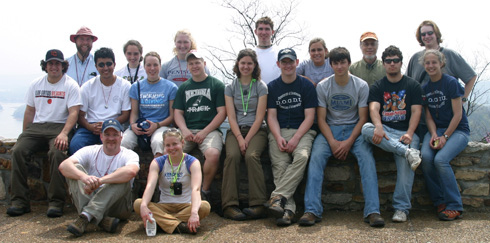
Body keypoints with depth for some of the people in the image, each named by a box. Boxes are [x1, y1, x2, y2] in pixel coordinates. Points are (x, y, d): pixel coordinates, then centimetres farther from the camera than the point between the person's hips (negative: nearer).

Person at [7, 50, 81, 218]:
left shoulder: (70, 85, 2)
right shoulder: (35, 84, 18)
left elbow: (73, 112, -8)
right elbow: (29, 111, 21)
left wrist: (64, 133, -23)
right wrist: (25, 135, 11)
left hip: (59, 126, -4)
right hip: (36, 126, 5)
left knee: (57, 152, -33)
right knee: (18, 150, -21)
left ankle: (56, 202, -27)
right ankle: (19, 200, -17)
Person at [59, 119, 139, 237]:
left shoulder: (129, 155, -1)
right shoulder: (91, 151, 6)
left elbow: (131, 171, -28)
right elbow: (63, 166, -13)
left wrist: (99, 181, -36)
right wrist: (83, 176, -35)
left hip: (117, 207, -2)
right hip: (88, 201, 2)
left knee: (122, 179, -27)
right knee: (75, 169, -15)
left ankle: (86, 217, -37)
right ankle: (101, 219, -34)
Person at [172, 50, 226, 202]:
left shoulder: (217, 85, 8)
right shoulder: (184, 87, 20)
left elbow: (222, 112, 0)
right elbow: (178, 112, 16)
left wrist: (204, 132, -10)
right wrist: (185, 130, -5)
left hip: (209, 130, -3)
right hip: (187, 131, 3)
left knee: (213, 154, -34)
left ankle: (205, 191, -10)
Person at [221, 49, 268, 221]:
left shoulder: (261, 86, 6)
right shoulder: (230, 87, 11)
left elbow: (259, 117, -2)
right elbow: (231, 117, 2)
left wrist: (247, 139, -13)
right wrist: (239, 138, -13)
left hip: (256, 130, -1)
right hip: (236, 130, 2)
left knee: (251, 155, -31)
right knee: (232, 155, -28)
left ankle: (258, 205, -30)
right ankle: (229, 205, -29)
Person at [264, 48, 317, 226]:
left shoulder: (306, 85, 8)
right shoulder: (272, 87, 13)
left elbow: (309, 116, 1)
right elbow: (271, 116, 7)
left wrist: (296, 138, -14)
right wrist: (278, 138, -12)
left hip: (302, 131, -1)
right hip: (278, 132, 1)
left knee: (302, 156, -32)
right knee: (280, 164, -25)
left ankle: (278, 197, -36)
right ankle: (288, 209, -32)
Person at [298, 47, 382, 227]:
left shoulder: (361, 86, 2)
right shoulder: (322, 87, 3)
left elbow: (363, 118, -1)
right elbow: (321, 119, 0)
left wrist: (349, 142, -16)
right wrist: (332, 142, -17)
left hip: (354, 129, 0)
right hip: (329, 130, 0)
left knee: (367, 157, -30)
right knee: (316, 157, -28)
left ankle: (372, 211, -30)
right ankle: (312, 211, -32)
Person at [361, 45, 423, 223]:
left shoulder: (413, 86, 14)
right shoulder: (377, 87, 15)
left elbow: (416, 111, 2)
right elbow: (373, 108, -4)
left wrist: (409, 134, -16)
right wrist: (378, 127, -26)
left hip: (406, 132, -1)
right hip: (384, 131, 1)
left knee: (405, 163, -28)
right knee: (366, 128, -32)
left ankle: (401, 208, -23)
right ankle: (407, 151, -37)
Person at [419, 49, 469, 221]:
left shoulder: (451, 83, -7)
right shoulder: (425, 88, 10)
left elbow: (458, 114, -10)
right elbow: (429, 117, 7)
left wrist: (445, 136, -16)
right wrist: (434, 134, -11)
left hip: (457, 130, -4)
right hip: (437, 130, 4)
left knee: (440, 159, -29)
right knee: (425, 157, -26)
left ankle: (455, 207, -15)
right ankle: (440, 202, -11)